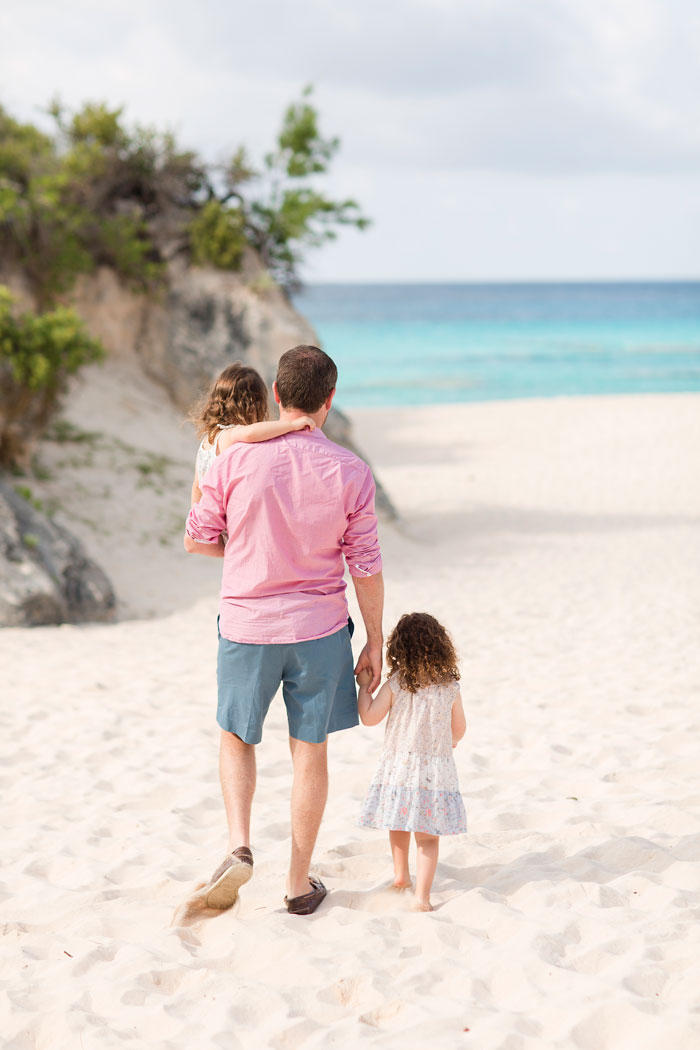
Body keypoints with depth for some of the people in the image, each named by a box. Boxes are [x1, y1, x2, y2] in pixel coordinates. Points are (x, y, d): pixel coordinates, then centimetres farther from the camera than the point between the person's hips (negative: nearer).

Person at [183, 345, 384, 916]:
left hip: (246, 626, 0)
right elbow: (365, 567, -4)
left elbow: (196, 539, -2)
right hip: (319, 630, 0)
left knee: (237, 739, 21)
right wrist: (375, 641, 7)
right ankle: (300, 883, 20)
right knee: (310, 752, 12)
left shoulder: (235, 458, -10)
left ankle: (240, 844, 2)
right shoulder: (351, 472, -9)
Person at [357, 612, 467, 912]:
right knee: (427, 836, 4)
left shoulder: (395, 684, -8)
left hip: (399, 766, 0)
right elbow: (459, 728, 8)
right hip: (437, 769, 0)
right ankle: (421, 895, -5)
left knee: (398, 824, 22)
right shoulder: (450, 686, -2)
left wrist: (364, 686, 9)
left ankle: (401, 875, 37)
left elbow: (369, 717, -4)